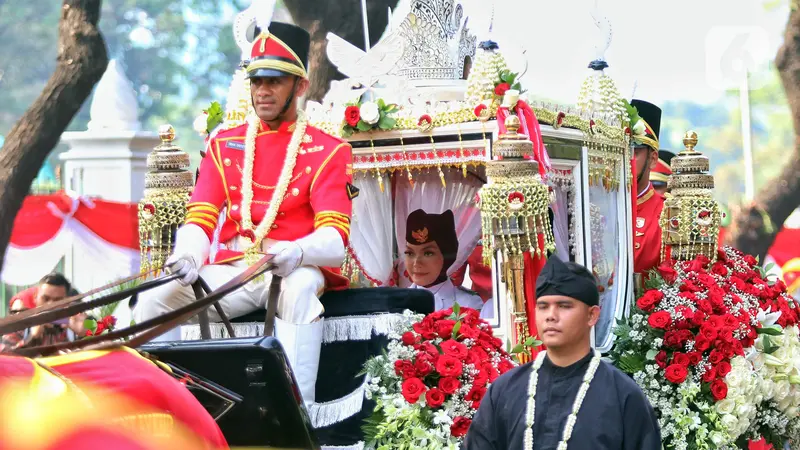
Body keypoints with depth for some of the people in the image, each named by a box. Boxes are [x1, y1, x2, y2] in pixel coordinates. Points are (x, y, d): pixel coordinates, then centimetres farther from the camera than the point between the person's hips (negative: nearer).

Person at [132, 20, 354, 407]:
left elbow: (334, 238, -10)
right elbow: (199, 219, 4)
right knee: (153, 301, -21)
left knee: (298, 289, -40)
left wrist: (297, 252, -34)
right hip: (231, 272, 4)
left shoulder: (328, 152, 2)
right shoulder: (224, 145, 15)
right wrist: (188, 255, -21)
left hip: (296, 269, -4)